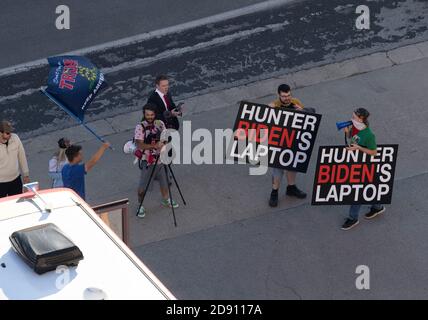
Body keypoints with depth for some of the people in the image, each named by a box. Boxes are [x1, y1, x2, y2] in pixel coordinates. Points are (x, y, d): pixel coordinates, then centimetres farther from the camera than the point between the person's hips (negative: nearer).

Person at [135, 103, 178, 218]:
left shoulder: (160, 124, -2)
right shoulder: (140, 127, -18)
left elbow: (165, 139, 9)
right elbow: (139, 145, -26)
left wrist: (163, 144, -13)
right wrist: (154, 146, -37)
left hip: (161, 158, 5)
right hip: (147, 161, -5)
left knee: (164, 181, 21)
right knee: (143, 185, 5)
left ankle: (166, 200, 44)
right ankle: (140, 205, 23)